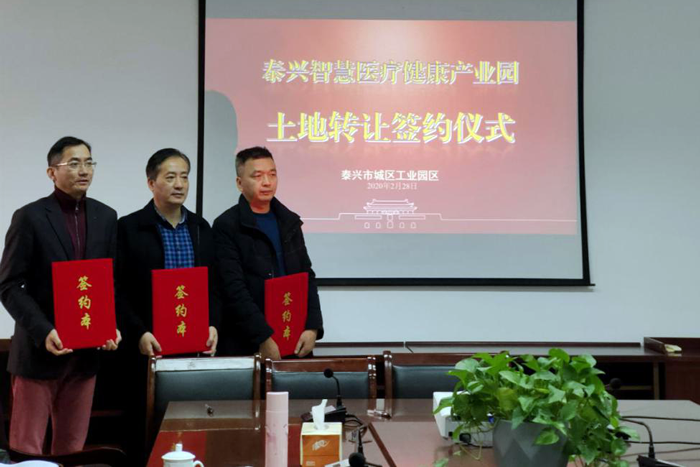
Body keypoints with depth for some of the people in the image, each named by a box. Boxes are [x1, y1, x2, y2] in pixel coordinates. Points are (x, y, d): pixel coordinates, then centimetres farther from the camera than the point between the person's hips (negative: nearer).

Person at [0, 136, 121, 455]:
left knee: (72, 448, 11)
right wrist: (44, 332, -18)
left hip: (86, 352, 4)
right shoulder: (29, 217, -6)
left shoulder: (106, 217, 8)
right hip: (39, 350, -4)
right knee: (26, 448, 1)